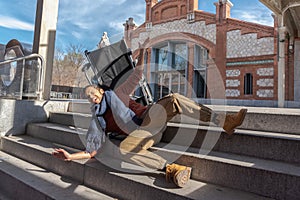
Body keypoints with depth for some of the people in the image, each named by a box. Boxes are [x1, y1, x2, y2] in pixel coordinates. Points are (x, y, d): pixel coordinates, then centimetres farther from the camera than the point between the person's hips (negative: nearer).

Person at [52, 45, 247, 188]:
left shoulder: (116, 94, 19)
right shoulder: (98, 122, 17)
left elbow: (136, 76, 17)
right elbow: (92, 151, 10)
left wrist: (141, 54, 7)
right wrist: (70, 156, -4)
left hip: (151, 116, 2)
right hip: (141, 132, -1)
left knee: (174, 98, -24)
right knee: (124, 148, -34)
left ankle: (224, 121, -25)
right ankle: (171, 168, -42)